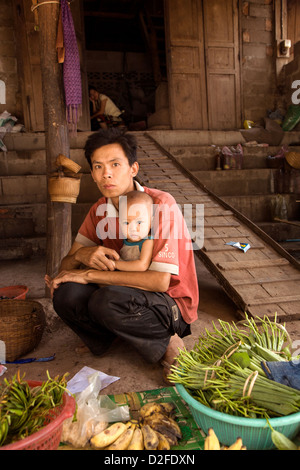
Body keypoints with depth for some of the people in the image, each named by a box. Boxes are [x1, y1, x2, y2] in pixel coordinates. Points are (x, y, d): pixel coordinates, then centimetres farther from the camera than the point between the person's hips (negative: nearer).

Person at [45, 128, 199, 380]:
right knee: (66, 294, -21)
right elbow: (66, 266, 2)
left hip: (172, 305, -4)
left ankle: (166, 345, -7)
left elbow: (160, 281, -28)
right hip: (129, 295, 5)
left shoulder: (160, 204, -21)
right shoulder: (100, 210, 0)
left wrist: (90, 275, -24)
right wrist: (81, 255, -24)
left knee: (106, 300, -33)